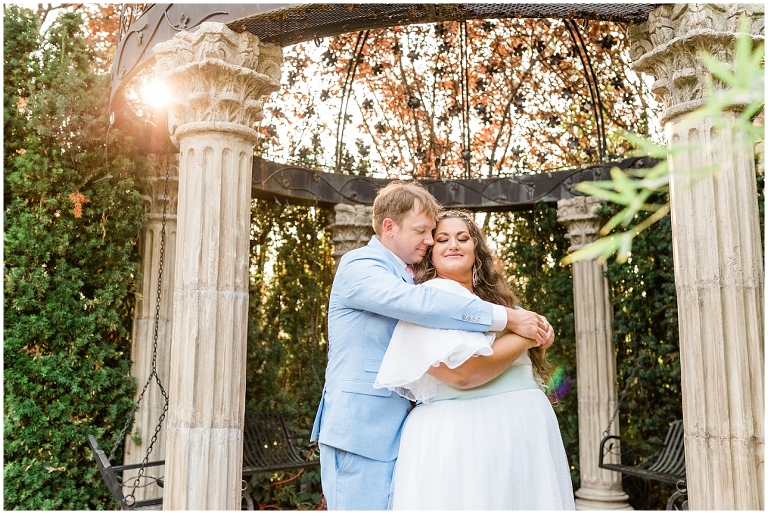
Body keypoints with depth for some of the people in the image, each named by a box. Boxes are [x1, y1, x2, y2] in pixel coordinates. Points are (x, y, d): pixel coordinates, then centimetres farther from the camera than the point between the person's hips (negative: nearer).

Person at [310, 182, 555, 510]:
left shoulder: (404, 279, 16)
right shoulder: (359, 266, -10)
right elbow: (421, 304, -27)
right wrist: (507, 318, -24)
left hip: (394, 430, 8)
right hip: (360, 429, -8)